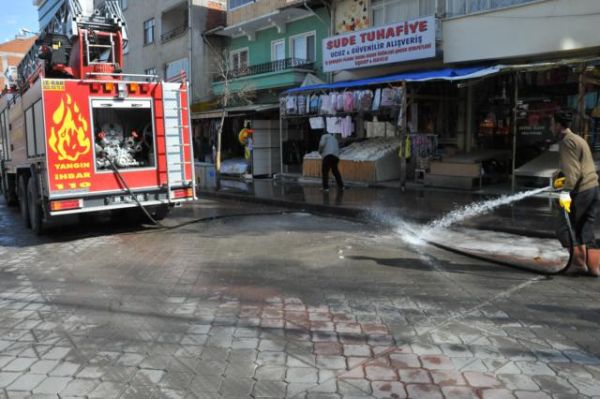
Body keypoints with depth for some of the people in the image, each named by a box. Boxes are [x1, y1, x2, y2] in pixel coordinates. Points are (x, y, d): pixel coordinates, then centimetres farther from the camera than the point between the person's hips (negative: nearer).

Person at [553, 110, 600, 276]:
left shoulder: (567, 141, -10)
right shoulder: (577, 139, 19)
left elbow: (572, 170, -21)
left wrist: (565, 192, -27)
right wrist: (565, 180, 34)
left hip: (581, 191, -9)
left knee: (566, 228, 2)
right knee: (586, 229, 13)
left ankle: (579, 262, 1)